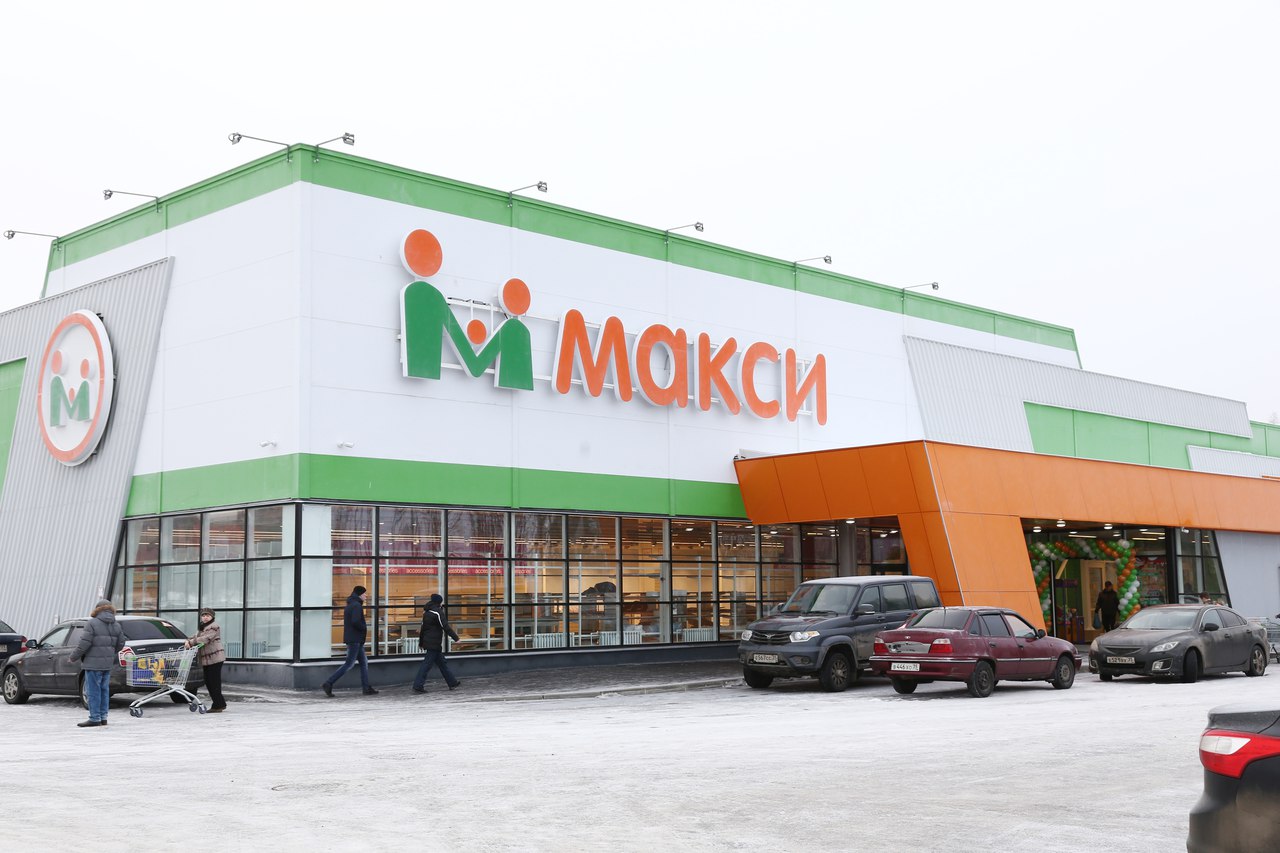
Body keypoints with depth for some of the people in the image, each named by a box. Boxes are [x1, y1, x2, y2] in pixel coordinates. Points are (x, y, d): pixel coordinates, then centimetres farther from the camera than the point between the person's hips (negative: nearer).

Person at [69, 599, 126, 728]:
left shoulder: (92, 623, -11)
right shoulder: (116, 626, 10)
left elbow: (84, 643, -15)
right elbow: (120, 644, 14)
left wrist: (74, 656, -3)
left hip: (93, 663, -7)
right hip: (108, 664, 7)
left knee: (93, 691, -2)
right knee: (104, 690, 14)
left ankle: (95, 718, -2)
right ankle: (103, 717, 18)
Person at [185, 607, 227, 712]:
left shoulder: (214, 627, -8)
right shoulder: (202, 628, 22)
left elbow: (205, 639, -20)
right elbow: (196, 637, 11)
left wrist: (191, 642, -24)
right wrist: (188, 642, -11)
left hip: (215, 658, -9)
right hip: (206, 660, 9)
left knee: (214, 682, -8)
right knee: (208, 682, 10)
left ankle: (217, 706, -4)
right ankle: (221, 704, 19)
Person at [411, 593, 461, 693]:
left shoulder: (427, 613, 14)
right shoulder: (438, 612, -13)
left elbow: (423, 629, 20)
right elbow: (446, 627, -17)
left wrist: (421, 643, 27)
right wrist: (455, 637, -11)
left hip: (427, 642, 9)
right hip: (434, 644, -9)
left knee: (442, 663, 15)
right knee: (427, 664, -7)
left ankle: (452, 683, 22)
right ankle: (418, 686, -9)